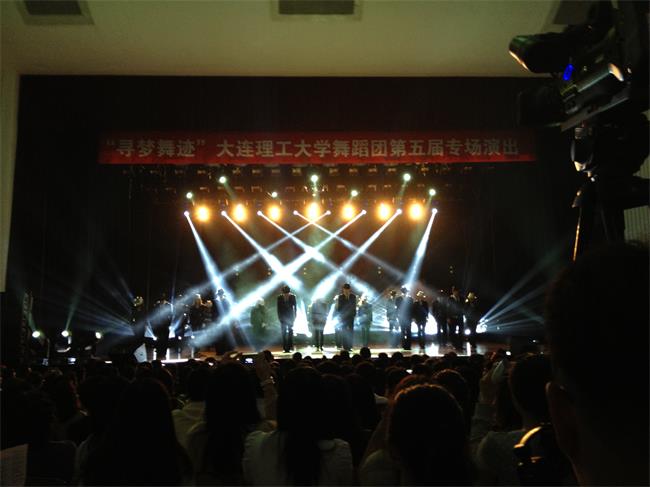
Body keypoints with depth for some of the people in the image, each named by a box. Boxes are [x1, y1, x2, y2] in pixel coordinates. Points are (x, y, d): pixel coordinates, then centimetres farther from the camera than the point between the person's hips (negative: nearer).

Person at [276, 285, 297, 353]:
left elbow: (295, 306, -1)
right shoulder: (279, 297, -5)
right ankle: (285, 347, 3)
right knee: (284, 332, 0)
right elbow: (278, 308, 0)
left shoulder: (293, 296, -7)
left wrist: (295, 316, -4)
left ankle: (289, 346, 5)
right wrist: (279, 317, -4)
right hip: (283, 317, 0)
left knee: (290, 331, -2)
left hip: (290, 316, 0)